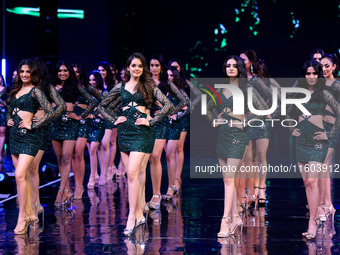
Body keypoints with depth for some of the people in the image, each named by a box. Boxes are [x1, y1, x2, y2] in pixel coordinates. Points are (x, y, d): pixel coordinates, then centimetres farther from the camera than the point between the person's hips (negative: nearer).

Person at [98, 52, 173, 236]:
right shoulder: (121, 87, 12)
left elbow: (167, 105, -3)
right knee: (131, 175, 5)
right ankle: (139, 215, 14)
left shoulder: (148, 86, 4)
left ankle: (132, 217, -14)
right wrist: (114, 119, 7)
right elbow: (102, 106, 20)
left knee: (132, 173, -16)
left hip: (140, 131, -4)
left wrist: (151, 121, -7)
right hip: (124, 131, 4)